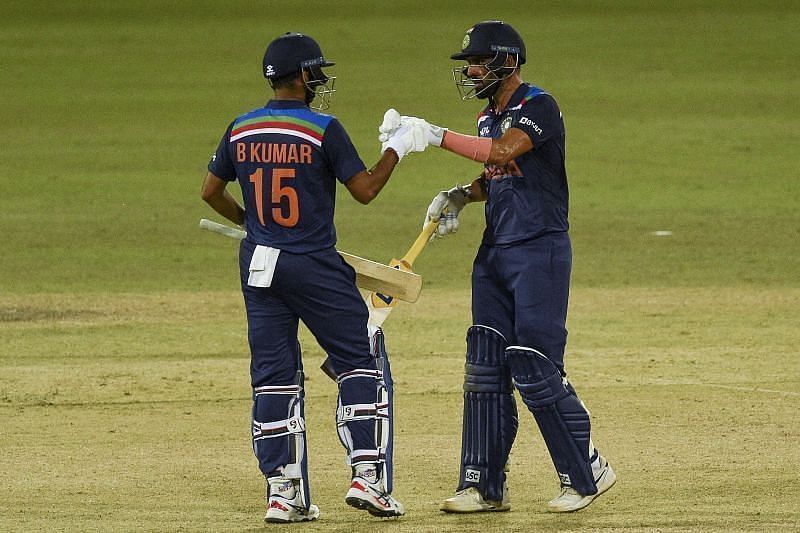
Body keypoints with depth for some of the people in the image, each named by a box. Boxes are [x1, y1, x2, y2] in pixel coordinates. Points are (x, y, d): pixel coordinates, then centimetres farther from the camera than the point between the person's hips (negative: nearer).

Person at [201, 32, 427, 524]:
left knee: (274, 374, 7)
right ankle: (367, 475, -4)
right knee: (362, 362, 5)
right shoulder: (323, 130, -11)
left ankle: (283, 492, 4)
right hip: (315, 267, -5)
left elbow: (211, 191, 13)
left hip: (259, 265, 5)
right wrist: (398, 148, 2)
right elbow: (365, 189, -9)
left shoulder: (240, 130, 5)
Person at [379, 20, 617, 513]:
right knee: (485, 370, 5)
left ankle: (587, 473, 1)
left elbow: (505, 151, -29)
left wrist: (435, 135, -29)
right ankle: (485, 486, 8)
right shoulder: (490, 117, 14)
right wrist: (460, 195, 4)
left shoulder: (538, 107, -13)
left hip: (541, 251, -9)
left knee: (534, 369, -11)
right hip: (495, 251, 9)